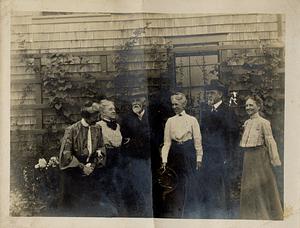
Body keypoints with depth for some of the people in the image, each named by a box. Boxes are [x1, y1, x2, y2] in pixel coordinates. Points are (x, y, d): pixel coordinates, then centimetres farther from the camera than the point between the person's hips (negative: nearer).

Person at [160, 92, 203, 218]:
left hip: (188, 154, -2)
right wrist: (164, 160, -6)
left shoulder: (192, 120, 1)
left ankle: (186, 213, 15)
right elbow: (167, 142, 2)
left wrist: (199, 158, -2)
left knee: (188, 183, 1)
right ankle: (172, 213, 19)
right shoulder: (170, 121, 6)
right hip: (174, 154, 2)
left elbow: (197, 140, 2)